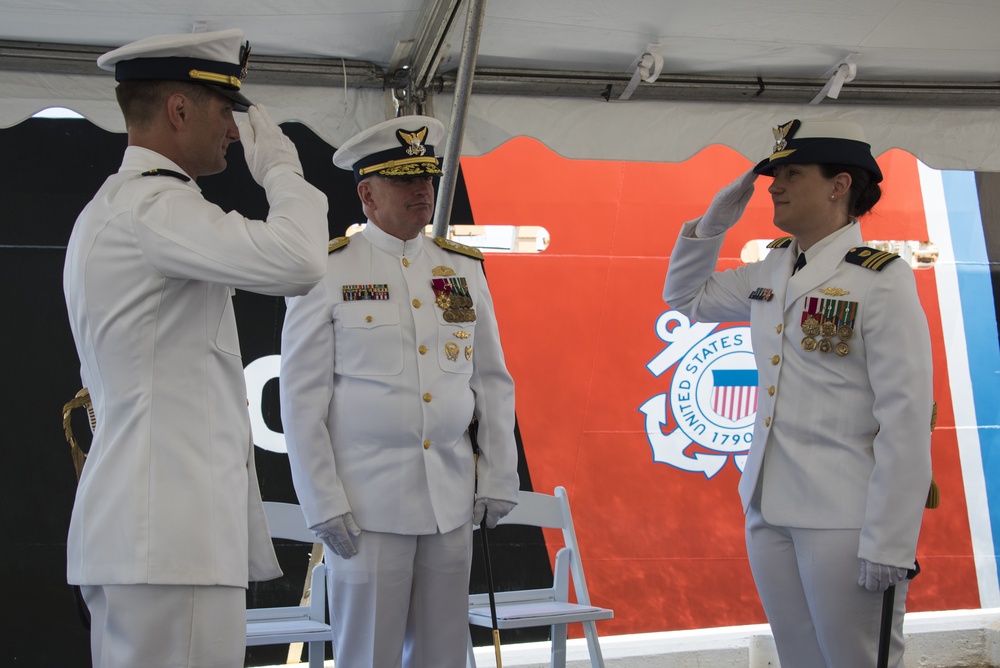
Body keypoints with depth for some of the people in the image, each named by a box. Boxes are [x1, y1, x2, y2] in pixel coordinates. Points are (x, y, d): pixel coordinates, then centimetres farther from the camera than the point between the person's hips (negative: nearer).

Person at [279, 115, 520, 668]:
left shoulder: (464, 268, 10)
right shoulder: (326, 272, -3)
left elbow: (493, 383, 12)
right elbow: (302, 397, -5)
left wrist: (498, 480, 7)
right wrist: (323, 503, -9)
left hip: (452, 499, 4)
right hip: (367, 503, -4)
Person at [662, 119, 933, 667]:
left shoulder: (881, 278, -10)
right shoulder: (769, 273, 10)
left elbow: (906, 417, -15)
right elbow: (686, 295, 27)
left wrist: (890, 544, -19)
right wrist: (717, 218, 10)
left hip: (842, 519, -7)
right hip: (768, 510, 7)